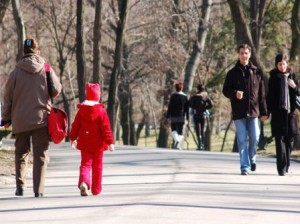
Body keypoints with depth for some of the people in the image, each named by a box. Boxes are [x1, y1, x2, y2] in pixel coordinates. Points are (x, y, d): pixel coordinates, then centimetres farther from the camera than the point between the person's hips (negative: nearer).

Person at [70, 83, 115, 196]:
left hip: (85, 143, 2)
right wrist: (110, 142, -10)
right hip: (98, 144, -1)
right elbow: (106, 128, -12)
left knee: (85, 163, 3)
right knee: (97, 166, 10)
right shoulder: (101, 111, -10)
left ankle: (83, 182, -25)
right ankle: (96, 189, 15)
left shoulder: (81, 110, -1)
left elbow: (75, 126, 7)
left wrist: (73, 138, 21)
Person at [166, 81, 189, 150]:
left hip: (173, 116, -2)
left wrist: (168, 115, -2)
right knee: (180, 131, 7)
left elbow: (170, 106, -7)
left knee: (173, 130, 9)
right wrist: (187, 116, 12)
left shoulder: (173, 96, -7)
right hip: (181, 116, 2)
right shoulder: (185, 96, 2)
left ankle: (176, 140, -20)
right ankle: (179, 146, 0)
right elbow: (186, 107, 6)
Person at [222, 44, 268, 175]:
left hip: (253, 111, 1)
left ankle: (252, 158, 27)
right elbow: (225, 90, 5)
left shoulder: (257, 72, 6)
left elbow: (261, 94, 8)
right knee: (242, 140, -1)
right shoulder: (233, 73, 4)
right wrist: (234, 94, -18)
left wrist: (263, 112, 5)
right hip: (238, 112, -1)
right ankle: (245, 166, 1)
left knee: (255, 138, 1)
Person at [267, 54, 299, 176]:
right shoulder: (273, 78, 2)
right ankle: (282, 167, -13)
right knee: (280, 139, -8)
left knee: (289, 139, 6)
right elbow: (270, 96, 2)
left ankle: (286, 166, 19)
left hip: (290, 112, 3)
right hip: (278, 112, -3)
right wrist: (269, 111, -5)